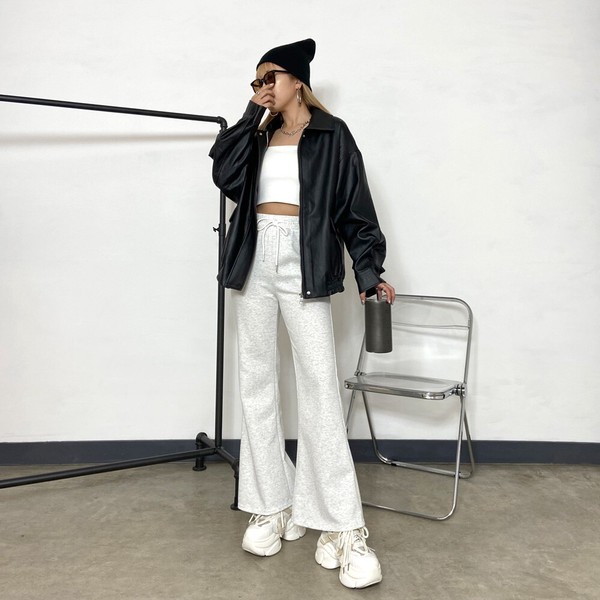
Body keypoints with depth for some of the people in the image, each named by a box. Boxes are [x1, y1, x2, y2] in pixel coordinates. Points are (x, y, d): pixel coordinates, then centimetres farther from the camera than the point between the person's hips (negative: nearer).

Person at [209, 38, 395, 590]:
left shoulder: (330, 134, 6)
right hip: (255, 258, 5)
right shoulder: (258, 135, 19)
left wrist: (369, 271, -11)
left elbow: (356, 207, 0)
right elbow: (225, 175, 2)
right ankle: (271, 506, 15)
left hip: (304, 260, -5)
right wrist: (252, 115, 4)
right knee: (257, 380, 4)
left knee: (320, 383, -11)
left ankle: (342, 527, -6)